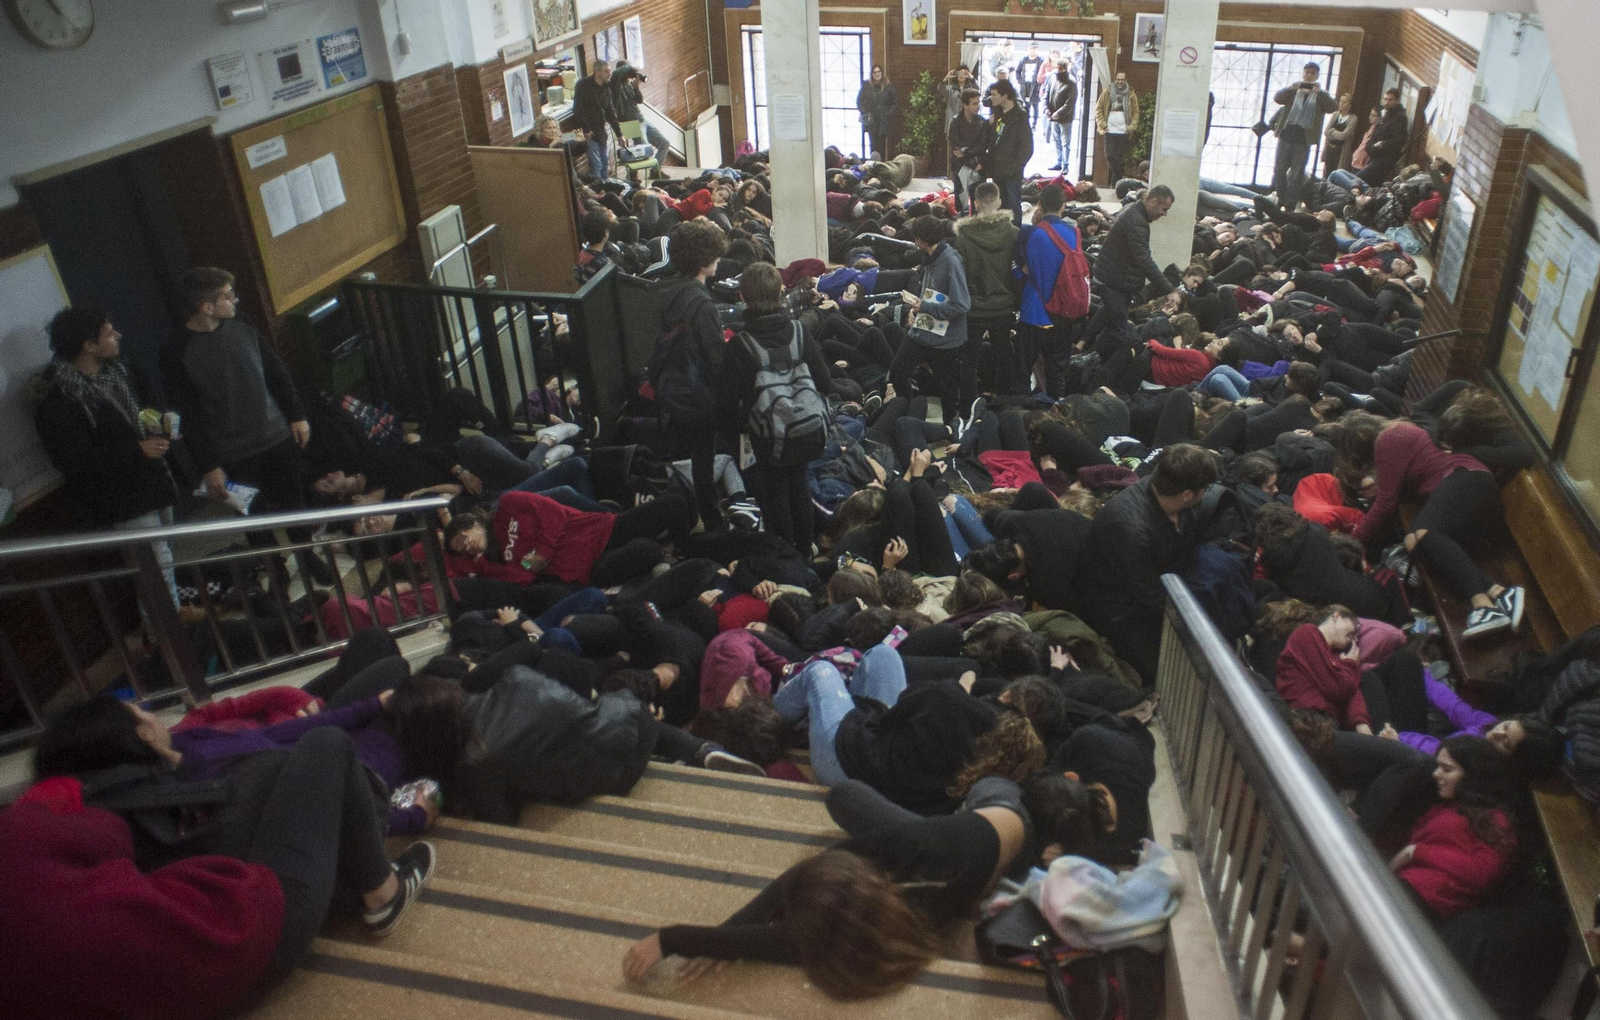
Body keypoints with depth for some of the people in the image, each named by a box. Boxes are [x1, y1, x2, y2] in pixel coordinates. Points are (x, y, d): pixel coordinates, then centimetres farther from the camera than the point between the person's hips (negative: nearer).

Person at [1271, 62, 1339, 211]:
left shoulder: (1321, 95, 10)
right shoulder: (1292, 91, 11)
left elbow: (1333, 107, -6)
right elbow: (1277, 98, -6)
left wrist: (1319, 92, -17)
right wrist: (1293, 87, -21)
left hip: (1304, 138, -1)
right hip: (1287, 133, 1)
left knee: (1297, 172, -1)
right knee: (1279, 169, 5)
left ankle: (1290, 205, 2)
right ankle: (1279, 199, 16)